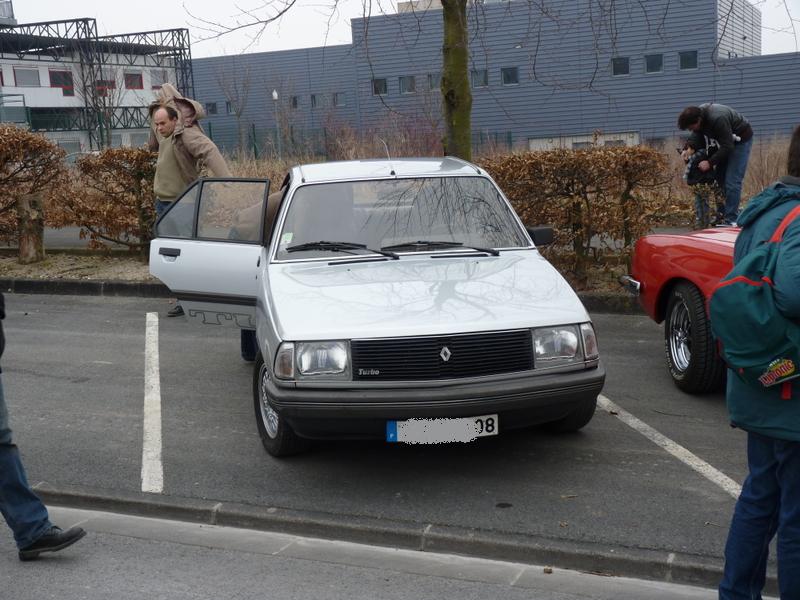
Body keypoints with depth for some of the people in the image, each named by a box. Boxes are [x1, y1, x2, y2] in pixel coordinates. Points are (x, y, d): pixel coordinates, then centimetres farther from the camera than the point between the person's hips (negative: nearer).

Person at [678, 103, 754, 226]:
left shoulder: (717, 119, -36)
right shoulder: (698, 114, -12)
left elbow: (727, 146, -31)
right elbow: (697, 137, -1)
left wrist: (710, 162, -31)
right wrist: (690, 148, -20)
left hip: (741, 139, -9)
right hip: (727, 142, 9)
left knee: (732, 181, -14)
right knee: (720, 177, 8)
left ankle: (730, 220, -13)